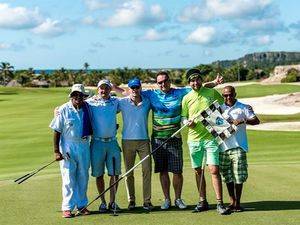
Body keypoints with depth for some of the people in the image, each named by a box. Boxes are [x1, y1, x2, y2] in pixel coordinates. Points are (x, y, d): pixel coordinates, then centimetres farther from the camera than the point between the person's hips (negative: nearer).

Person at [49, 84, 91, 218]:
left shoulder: (88, 109, 4)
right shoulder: (63, 110, -7)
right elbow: (57, 131, -6)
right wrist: (56, 151, -10)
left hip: (84, 147, 4)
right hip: (68, 147, -4)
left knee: (83, 178, 10)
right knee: (68, 178, -3)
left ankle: (81, 205, 21)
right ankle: (67, 207, 3)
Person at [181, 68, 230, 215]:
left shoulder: (212, 93, 3)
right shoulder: (187, 98, 6)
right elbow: (183, 117, 10)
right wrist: (188, 122, -12)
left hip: (211, 137, -2)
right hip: (194, 138, 2)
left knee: (214, 169, -10)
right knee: (198, 171, 8)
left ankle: (219, 203, -7)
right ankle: (202, 202, 20)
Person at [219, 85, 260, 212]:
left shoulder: (244, 108, 4)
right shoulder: (219, 108, 13)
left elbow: (256, 121, -2)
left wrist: (243, 121, -19)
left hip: (238, 146, -3)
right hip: (222, 147, 3)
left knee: (239, 176, -4)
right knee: (227, 176, 7)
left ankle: (238, 203, 6)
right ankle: (232, 201, 17)